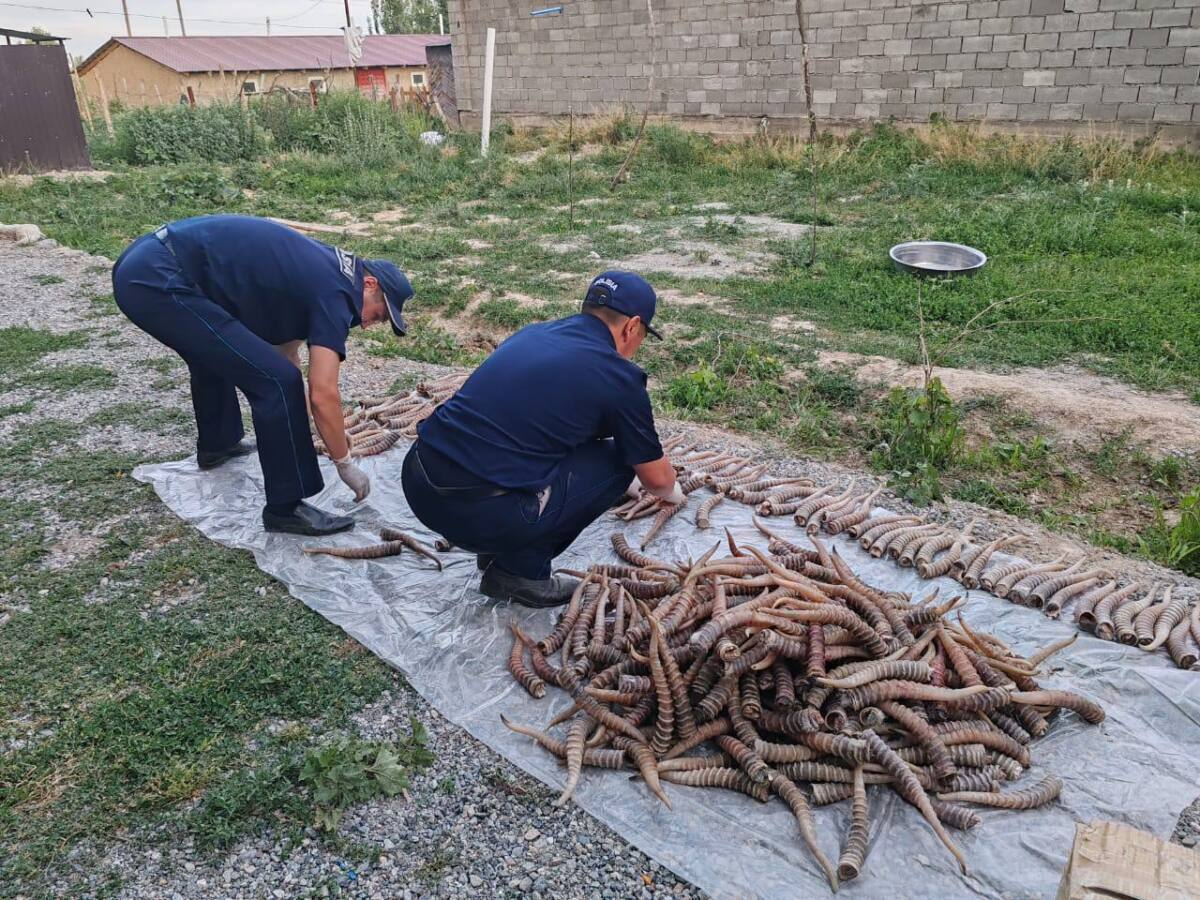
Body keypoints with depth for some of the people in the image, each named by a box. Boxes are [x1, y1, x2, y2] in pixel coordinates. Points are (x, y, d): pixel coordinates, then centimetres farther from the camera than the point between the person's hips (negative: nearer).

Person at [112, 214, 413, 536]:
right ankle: (286, 507, -1)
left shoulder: (316, 270, 20)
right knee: (275, 379, -10)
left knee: (214, 349, 35)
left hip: (141, 265, 11)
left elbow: (285, 348, 30)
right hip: (156, 281, -11)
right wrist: (345, 464, 0)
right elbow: (323, 395, -13)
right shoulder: (335, 291, -8)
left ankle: (216, 444, 54)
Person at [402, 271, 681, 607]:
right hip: (476, 512, -7)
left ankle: (499, 548, 25)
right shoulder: (618, 376, -2)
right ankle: (519, 569, 10)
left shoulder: (533, 333, 18)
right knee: (616, 460, 9)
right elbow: (656, 477, 12)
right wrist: (673, 493, 38)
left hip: (416, 480, 7)